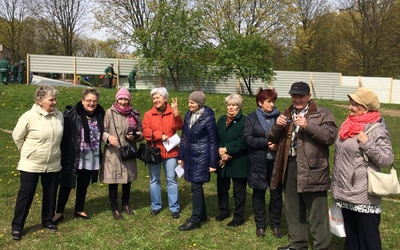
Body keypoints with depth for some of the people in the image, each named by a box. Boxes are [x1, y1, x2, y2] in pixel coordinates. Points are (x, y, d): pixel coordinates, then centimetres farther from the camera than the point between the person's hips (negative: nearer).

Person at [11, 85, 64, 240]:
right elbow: (17, 136, -2)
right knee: (26, 194, 4)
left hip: (53, 164, 4)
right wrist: (28, 152, 6)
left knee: (50, 194, 14)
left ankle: (48, 221, 33)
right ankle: (17, 226, 18)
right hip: (31, 164, -4)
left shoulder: (59, 115, -5)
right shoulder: (29, 117, -16)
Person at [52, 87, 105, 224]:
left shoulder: (100, 115, 1)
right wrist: (64, 153, -14)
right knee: (67, 184, 4)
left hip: (91, 159, 5)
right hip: (73, 157, -4)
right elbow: (64, 134, -13)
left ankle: (79, 210, 33)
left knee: (83, 184, 17)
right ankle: (59, 212, 17)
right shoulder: (71, 114, -13)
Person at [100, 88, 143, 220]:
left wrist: (134, 136, -10)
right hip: (113, 153, -3)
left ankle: (125, 203, 36)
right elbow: (102, 130, -4)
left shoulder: (133, 114, 4)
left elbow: (141, 132, 10)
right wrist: (108, 137, -23)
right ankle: (114, 207, 20)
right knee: (113, 179, 3)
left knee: (128, 179, 15)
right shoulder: (109, 113, -5)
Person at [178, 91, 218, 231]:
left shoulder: (208, 118, -13)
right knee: (197, 186, 15)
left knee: (196, 187, -3)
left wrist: (213, 163, -11)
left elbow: (213, 141, -10)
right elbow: (184, 136, 12)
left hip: (201, 156, -7)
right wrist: (181, 156, 13)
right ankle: (202, 214, 29)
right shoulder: (188, 115, 5)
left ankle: (195, 219, 7)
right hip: (189, 156, 7)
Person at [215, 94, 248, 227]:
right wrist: (221, 153, -11)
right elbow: (216, 139, 5)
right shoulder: (221, 120, 10)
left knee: (239, 191, 5)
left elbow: (243, 141, -19)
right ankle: (223, 211, 35)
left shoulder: (244, 121, -10)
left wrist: (227, 150, -19)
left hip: (238, 162, -6)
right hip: (222, 161, 6)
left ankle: (238, 216, 18)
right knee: (222, 188, 16)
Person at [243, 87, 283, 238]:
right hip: (258, 162, -1)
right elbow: (248, 138, -9)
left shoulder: (279, 116, 4)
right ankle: (260, 225, 24)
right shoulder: (252, 117, 0)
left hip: (276, 161, 1)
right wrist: (266, 143, -19)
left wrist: (277, 143, -17)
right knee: (258, 193, 10)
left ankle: (275, 224, 24)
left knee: (276, 193, 8)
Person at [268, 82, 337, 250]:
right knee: (293, 210, 17)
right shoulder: (286, 115, 15)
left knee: (317, 214, -1)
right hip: (289, 167, 6)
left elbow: (330, 137, -16)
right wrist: (277, 126, -6)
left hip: (312, 169, -6)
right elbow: (272, 139, 15)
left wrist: (308, 126, -25)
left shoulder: (323, 114, -3)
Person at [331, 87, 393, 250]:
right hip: (346, 193, 7)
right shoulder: (349, 125, 9)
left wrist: (368, 144, -24)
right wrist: (336, 184, 21)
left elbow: (387, 160, -14)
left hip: (365, 197, -7)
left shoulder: (377, 130, -13)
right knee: (350, 235, 19)